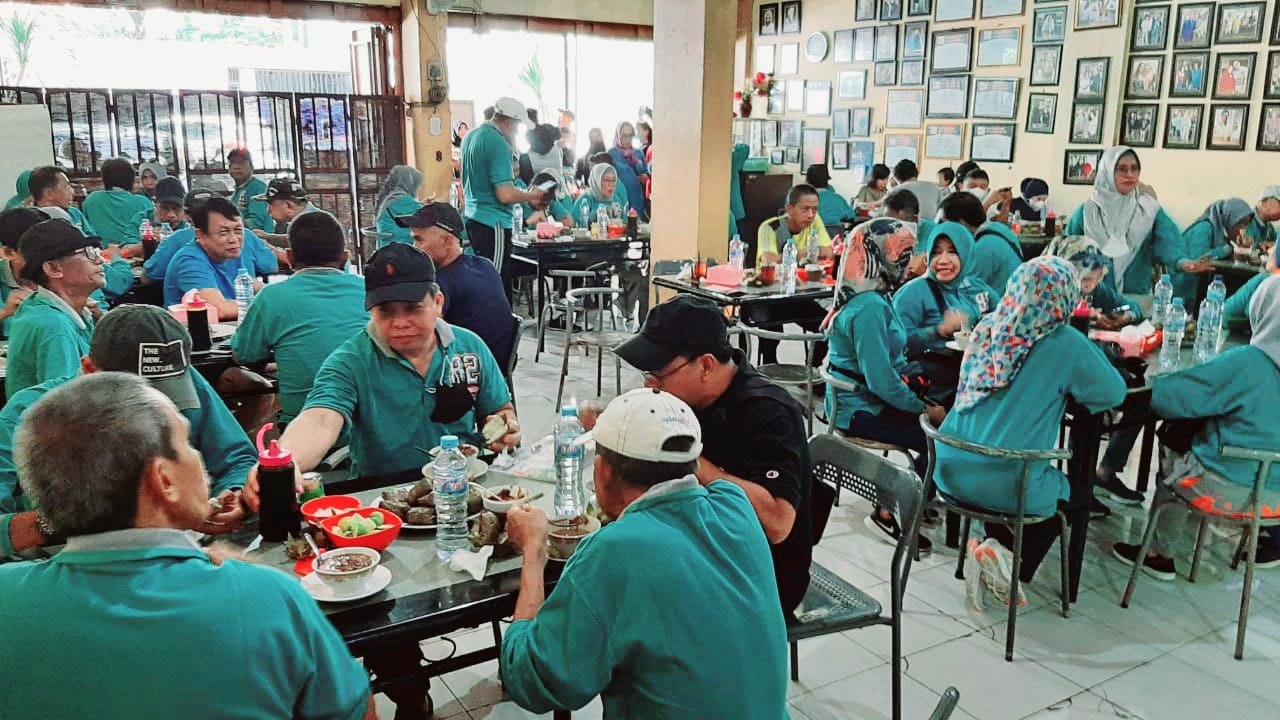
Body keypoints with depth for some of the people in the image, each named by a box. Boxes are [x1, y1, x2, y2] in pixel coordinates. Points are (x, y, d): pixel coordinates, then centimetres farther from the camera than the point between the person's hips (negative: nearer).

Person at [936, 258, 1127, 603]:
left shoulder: (987, 328, 1)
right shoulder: (1065, 344, -13)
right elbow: (1114, 393, 0)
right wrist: (1088, 351, 15)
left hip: (950, 471, 5)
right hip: (1005, 486, -5)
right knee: (1067, 490, 28)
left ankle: (997, 549, 19)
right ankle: (1013, 566, 10)